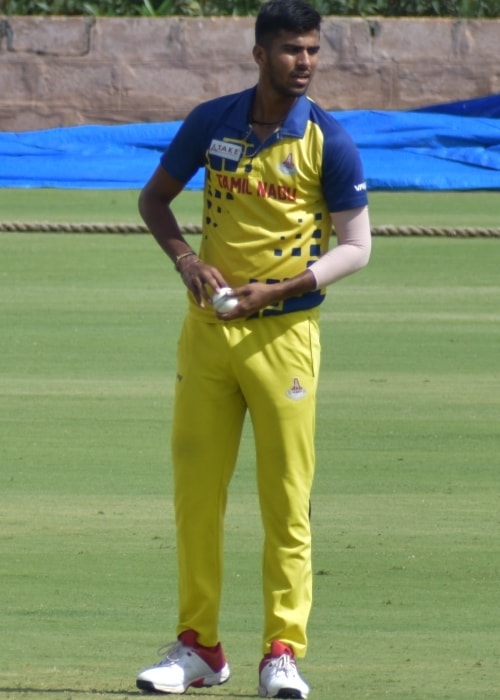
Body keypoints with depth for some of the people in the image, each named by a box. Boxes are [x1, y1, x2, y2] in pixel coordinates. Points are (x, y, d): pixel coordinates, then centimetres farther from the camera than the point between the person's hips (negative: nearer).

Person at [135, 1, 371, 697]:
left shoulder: (329, 141, -5)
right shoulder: (211, 122, 3)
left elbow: (356, 246, -4)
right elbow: (154, 197, 15)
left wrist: (280, 289, -16)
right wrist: (184, 257, -4)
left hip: (284, 332, -3)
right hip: (208, 327, 3)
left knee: (287, 499, -4)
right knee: (195, 488, 5)